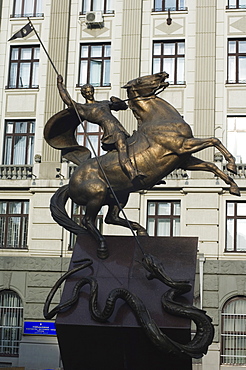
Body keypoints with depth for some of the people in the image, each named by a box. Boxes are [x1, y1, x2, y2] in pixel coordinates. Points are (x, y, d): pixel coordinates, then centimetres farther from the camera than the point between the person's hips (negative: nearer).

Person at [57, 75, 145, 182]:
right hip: (111, 132, -10)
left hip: (119, 128, 10)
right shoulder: (83, 108, 17)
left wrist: (117, 101, 19)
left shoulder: (105, 103, 33)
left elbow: (124, 106, 40)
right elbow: (68, 101, 5)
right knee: (122, 149, -29)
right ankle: (132, 174, -45)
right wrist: (60, 83, 13)